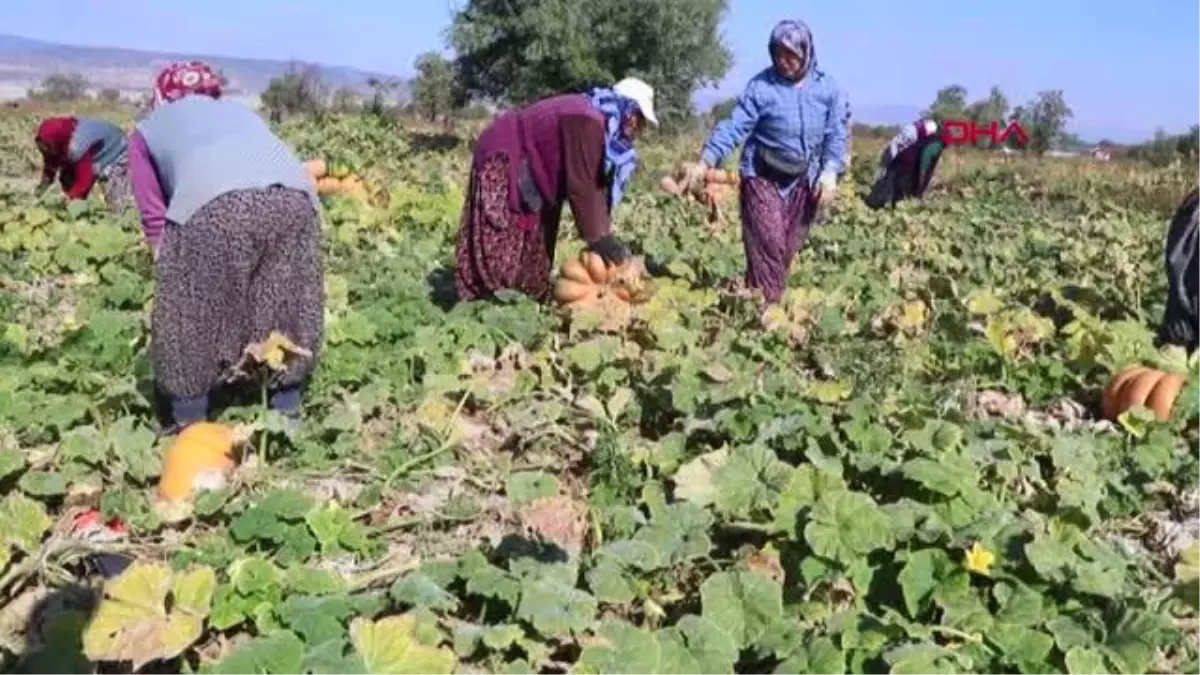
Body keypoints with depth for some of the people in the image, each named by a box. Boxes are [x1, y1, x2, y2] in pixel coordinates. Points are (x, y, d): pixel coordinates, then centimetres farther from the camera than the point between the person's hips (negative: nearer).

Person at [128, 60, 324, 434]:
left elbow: (154, 215, 23)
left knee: (190, 314, 15)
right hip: (294, 195, 4)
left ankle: (190, 424, 23)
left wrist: (171, 269, 29)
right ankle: (288, 411, 32)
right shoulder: (237, 109, 42)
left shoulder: (148, 129, 32)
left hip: (216, 201, -3)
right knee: (287, 305, 22)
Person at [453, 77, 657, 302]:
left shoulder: (599, 121, 5)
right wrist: (599, 238, -24)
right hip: (503, 161, -11)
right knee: (500, 249, -10)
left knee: (531, 245, 12)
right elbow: (580, 186, -28)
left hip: (529, 169, 11)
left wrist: (604, 233, -1)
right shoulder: (587, 122, -27)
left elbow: (595, 184, 5)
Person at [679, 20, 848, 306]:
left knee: (788, 248, 9)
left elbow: (836, 135, 1)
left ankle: (777, 301, 22)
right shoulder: (761, 86, -9)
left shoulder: (827, 88, -2)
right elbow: (735, 126, -13)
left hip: (803, 181, 3)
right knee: (767, 246, -10)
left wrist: (830, 171, -14)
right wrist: (705, 162, -24)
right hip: (763, 177, -3)